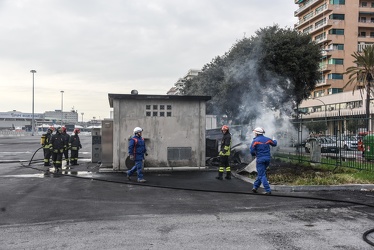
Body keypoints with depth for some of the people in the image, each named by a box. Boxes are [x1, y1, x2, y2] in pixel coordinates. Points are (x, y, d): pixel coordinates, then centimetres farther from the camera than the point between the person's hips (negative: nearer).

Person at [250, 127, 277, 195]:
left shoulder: (255, 141, -11)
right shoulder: (267, 139, 5)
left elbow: (252, 151, -14)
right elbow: (274, 144, 23)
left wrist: (254, 155, 9)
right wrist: (274, 140, 46)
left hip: (260, 159, -6)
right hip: (267, 159, 6)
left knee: (262, 175, -1)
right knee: (261, 173, 19)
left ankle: (268, 190, -6)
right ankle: (255, 187, 24)